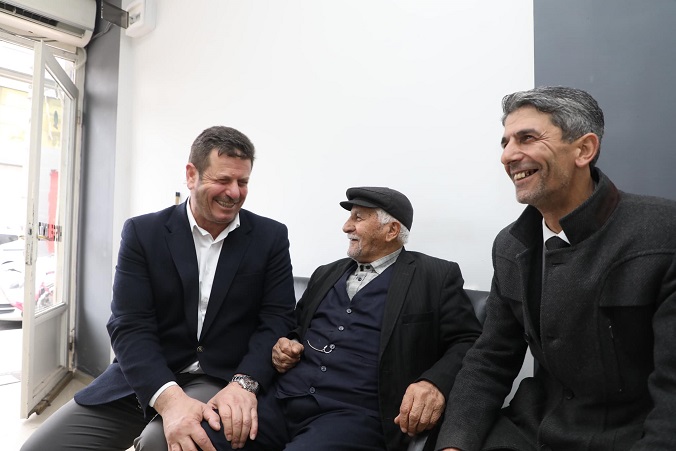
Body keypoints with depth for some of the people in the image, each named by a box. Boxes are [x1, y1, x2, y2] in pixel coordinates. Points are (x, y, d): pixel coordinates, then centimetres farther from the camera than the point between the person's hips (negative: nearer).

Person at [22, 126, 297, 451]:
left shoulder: (271, 237, -2)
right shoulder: (143, 232, -3)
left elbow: (278, 318, -5)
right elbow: (129, 326, -9)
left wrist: (245, 383, -24)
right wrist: (169, 397, -27)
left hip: (223, 379, -2)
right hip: (144, 378, 2)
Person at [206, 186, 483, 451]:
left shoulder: (436, 277, 4)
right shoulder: (327, 273, 20)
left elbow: (469, 343, -2)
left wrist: (435, 382, -21)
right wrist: (284, 346, 6)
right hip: (282, 402, 5)